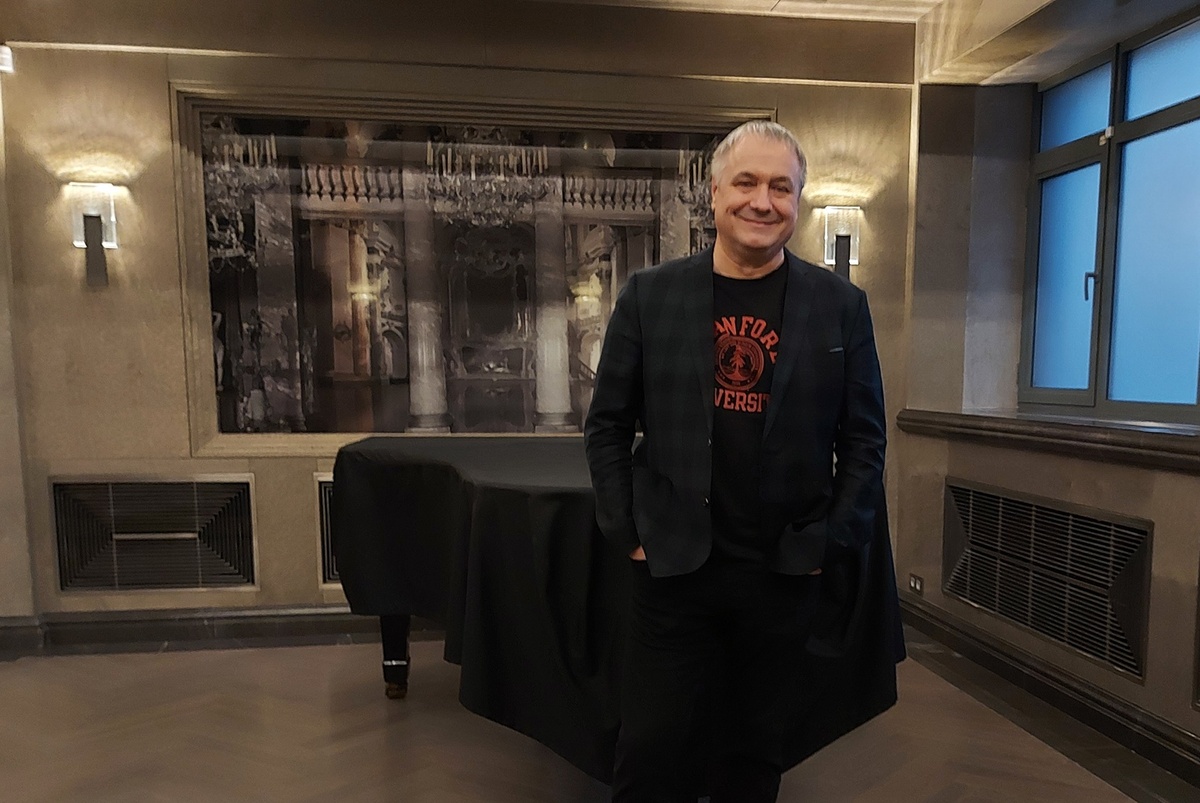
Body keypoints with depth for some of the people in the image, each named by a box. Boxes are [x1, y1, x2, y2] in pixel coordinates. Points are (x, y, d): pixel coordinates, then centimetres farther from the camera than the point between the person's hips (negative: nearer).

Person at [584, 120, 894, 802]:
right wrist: (628, 532, -1)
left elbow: (864, 438, 5)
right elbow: (607, 425, 3)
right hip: (673, 568, 0)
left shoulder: (842, 306, 1)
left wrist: (835, 545, -1)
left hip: (787, 575, 1)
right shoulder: (649, 296, 0)